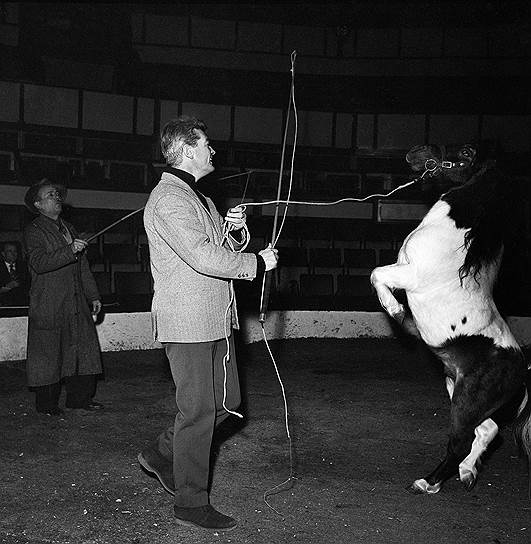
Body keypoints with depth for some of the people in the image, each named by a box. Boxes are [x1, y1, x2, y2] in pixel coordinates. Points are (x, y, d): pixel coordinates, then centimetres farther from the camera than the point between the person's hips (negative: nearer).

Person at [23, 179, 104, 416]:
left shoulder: (69, 228, 20)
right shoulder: (33, 231, -3)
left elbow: (83, 267, 22)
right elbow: (39, 263, -21)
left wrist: (93, 296, 17)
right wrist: (69, 250, -30)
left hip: (77, 305, 7)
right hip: (48, 307, -7)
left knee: (83, 350, 6)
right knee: (48, 355, -1)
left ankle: (79, 398, 16)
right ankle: (46, 403, 11)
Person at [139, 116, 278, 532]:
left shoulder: (199, 197, 20)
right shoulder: (168, 198, -14)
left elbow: (222, 249, 22)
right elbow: (203, 258, -24)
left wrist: (236, 230, 1)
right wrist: (259, 262, -14)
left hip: (215, 319, 10)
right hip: (187, 322, -10)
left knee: (225, 401, 15)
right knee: (198, 410, -3)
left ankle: (162, 455, 30)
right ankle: (192, 504, 11)